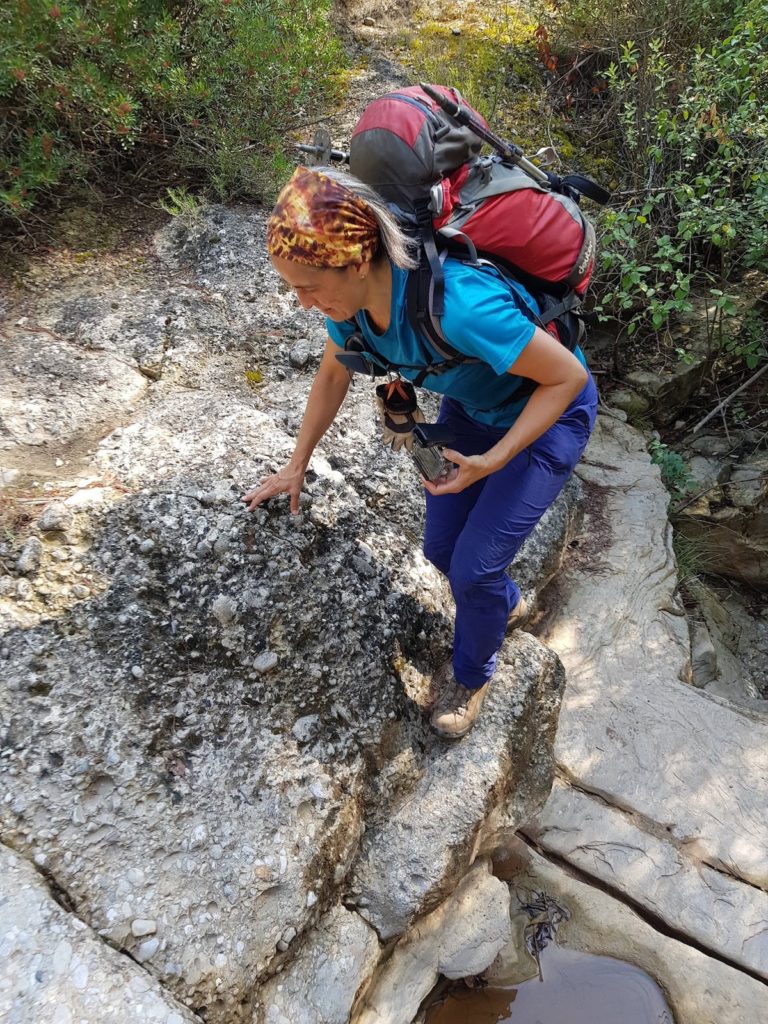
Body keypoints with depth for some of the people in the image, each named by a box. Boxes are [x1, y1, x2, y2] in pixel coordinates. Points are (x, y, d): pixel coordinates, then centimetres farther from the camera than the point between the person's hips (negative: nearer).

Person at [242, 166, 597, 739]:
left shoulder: (454, 301, -41)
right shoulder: (353, 291, -18)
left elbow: (568, 376, -28)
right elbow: (332, 376, 3)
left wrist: (491, 462, -29)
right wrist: (297, 466, 7)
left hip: (548, 413, -6)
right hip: (471, 407, 7)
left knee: (473, 566, -7)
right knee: (441, 548, 9)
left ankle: (472, 673, 26)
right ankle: (508, 606, 43)